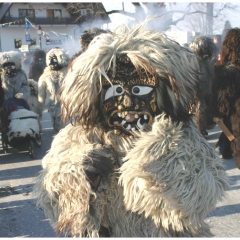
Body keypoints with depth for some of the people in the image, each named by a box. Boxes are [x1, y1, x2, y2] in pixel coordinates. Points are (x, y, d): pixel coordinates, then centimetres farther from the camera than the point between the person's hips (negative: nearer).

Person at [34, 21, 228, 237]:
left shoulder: (181, 137, -15)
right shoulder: (78, 138, -12)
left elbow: (202, 198, -22)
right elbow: (52, 202, -11)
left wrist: (165, 161, -33)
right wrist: (77, 176, -28)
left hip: (165, 232, 0)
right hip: (102, 233, 1)